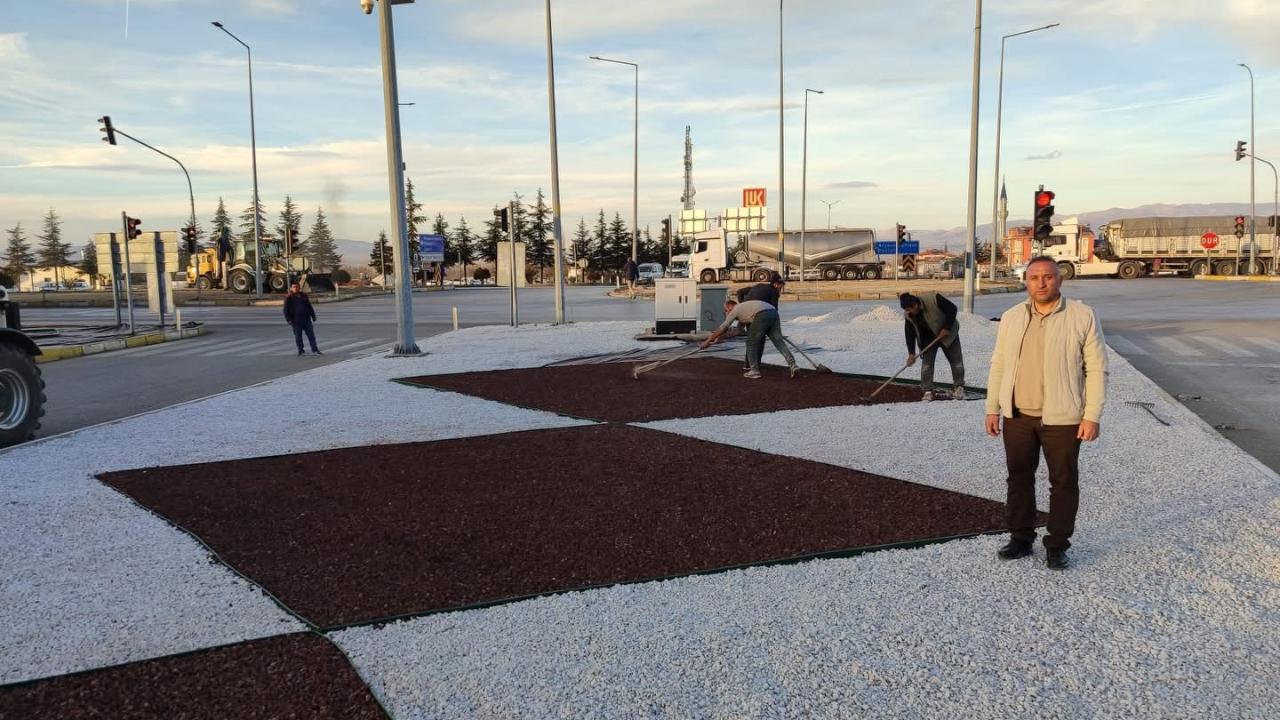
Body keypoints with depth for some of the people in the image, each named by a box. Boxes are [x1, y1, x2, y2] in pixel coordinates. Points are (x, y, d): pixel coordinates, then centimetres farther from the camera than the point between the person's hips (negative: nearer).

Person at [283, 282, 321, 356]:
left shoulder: (304, 296, 10)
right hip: (296, 321, -3)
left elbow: (310, 307, 18)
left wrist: (313, 316, 14)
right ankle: (300, 350, 13)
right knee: (298, 337, 3)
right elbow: (286, 310, -3)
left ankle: (315, 349, 8)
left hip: (306, 319, 3)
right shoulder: (289, 299, -1)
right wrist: (289, 320, -12)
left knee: (311, 335, 3)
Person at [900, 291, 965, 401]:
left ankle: (959, 387, 17)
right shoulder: (909, 316, -17)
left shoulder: (933, 299, -32)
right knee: (926, 362, -8)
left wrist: (947, 328, -25)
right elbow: (910, 334, -11)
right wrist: (911, 353, -16)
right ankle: (928, 391, -3)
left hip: (947, 333, -3)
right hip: (928, 338, 3)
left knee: (956, 360, 2)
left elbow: (952, 309, -23)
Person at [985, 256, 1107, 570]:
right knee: (1019, 478, 13)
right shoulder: (1011, 318, 5)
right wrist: (992, 408, 7)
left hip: (1062, 417, -3)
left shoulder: (1083, 317, -6)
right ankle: (1021, 538, 27)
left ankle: (1057, 546, 20)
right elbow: (998, 365, 10)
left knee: (1064, 482, 6)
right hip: (1017, 416, 4)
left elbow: (1096, 369, -6)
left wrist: (1092, 416, -10)